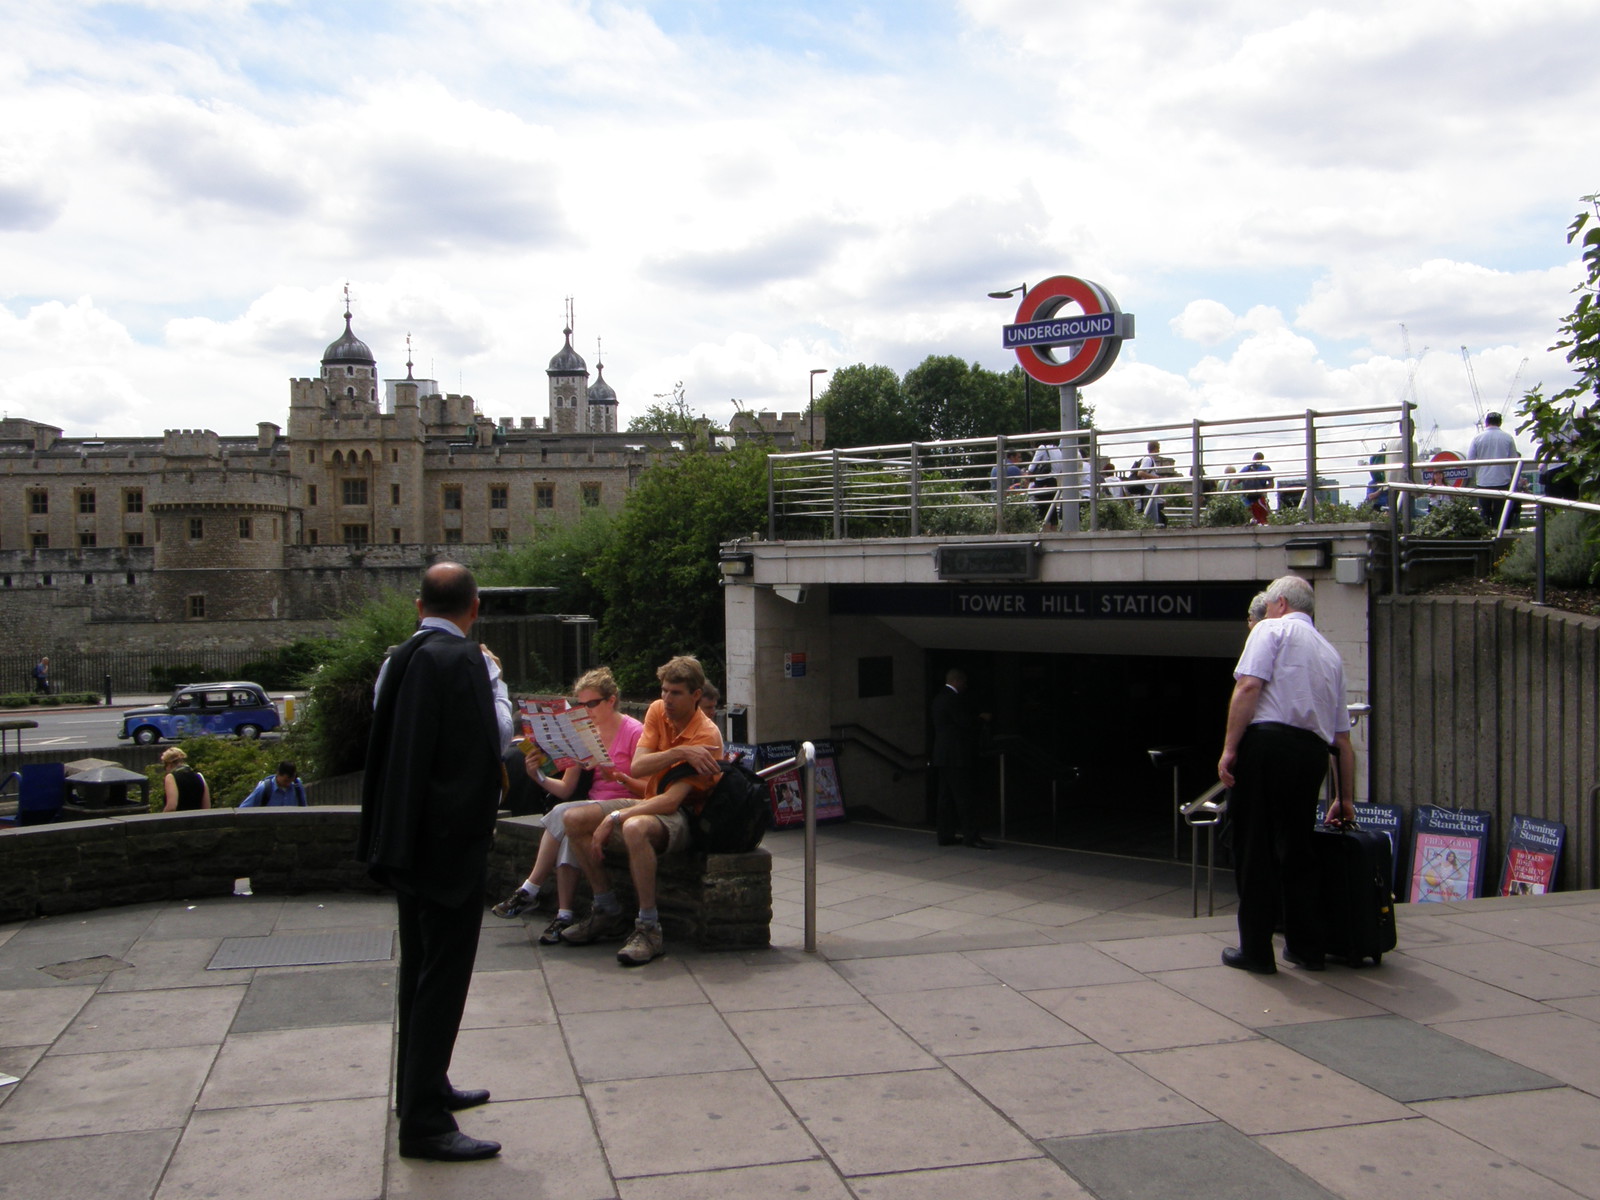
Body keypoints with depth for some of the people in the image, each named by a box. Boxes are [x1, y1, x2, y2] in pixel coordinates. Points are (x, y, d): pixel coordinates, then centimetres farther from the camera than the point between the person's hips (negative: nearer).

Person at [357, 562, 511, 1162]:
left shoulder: (398, 658, 6)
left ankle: (421, 1087, 35)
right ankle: (424, 1122, 4)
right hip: (450, 839, -9)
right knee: (443, 976, -2)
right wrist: (495, 677, -1)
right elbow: (497, 738, -17)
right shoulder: (463, 659, -19)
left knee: (419, 971, 20)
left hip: (407, 836, 9)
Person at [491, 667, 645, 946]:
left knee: (566, 814, -30)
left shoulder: (634, 732, -6)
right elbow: (566, 789, 8)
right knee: (568, 831, -30)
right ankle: (564, 914, -29)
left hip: (625, 805, -5)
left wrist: (619, 776, -27)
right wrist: (538, 776, -9)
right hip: (592, 806, 5)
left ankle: (529, 891, -19)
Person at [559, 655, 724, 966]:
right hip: (650, 803, 8)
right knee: (575, 820, -8)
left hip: (684, 815, -8)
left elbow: (672, 800, -26)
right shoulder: (658, 711, 1)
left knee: (635, 828, -38)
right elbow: (637, 768, -11)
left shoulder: (707, 736, -20)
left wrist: (615, 818, -28)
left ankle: (649, 929, -29)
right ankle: (609, 914, 1)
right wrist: (680, 753, -25)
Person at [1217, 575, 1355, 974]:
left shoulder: (1272, 629, 6)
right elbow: (1343, 738, 24)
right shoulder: (1331, 653, 24)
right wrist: (1346, 798, 27)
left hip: (1267, 742, -6)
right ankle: (1305, 947, 21)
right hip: (1313, 752, 6)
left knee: (1255, 849, 1)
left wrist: (1229, 748, -13)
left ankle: (1256, 949, 6)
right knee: (1297, 849, 16)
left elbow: (1248, 687, -12)